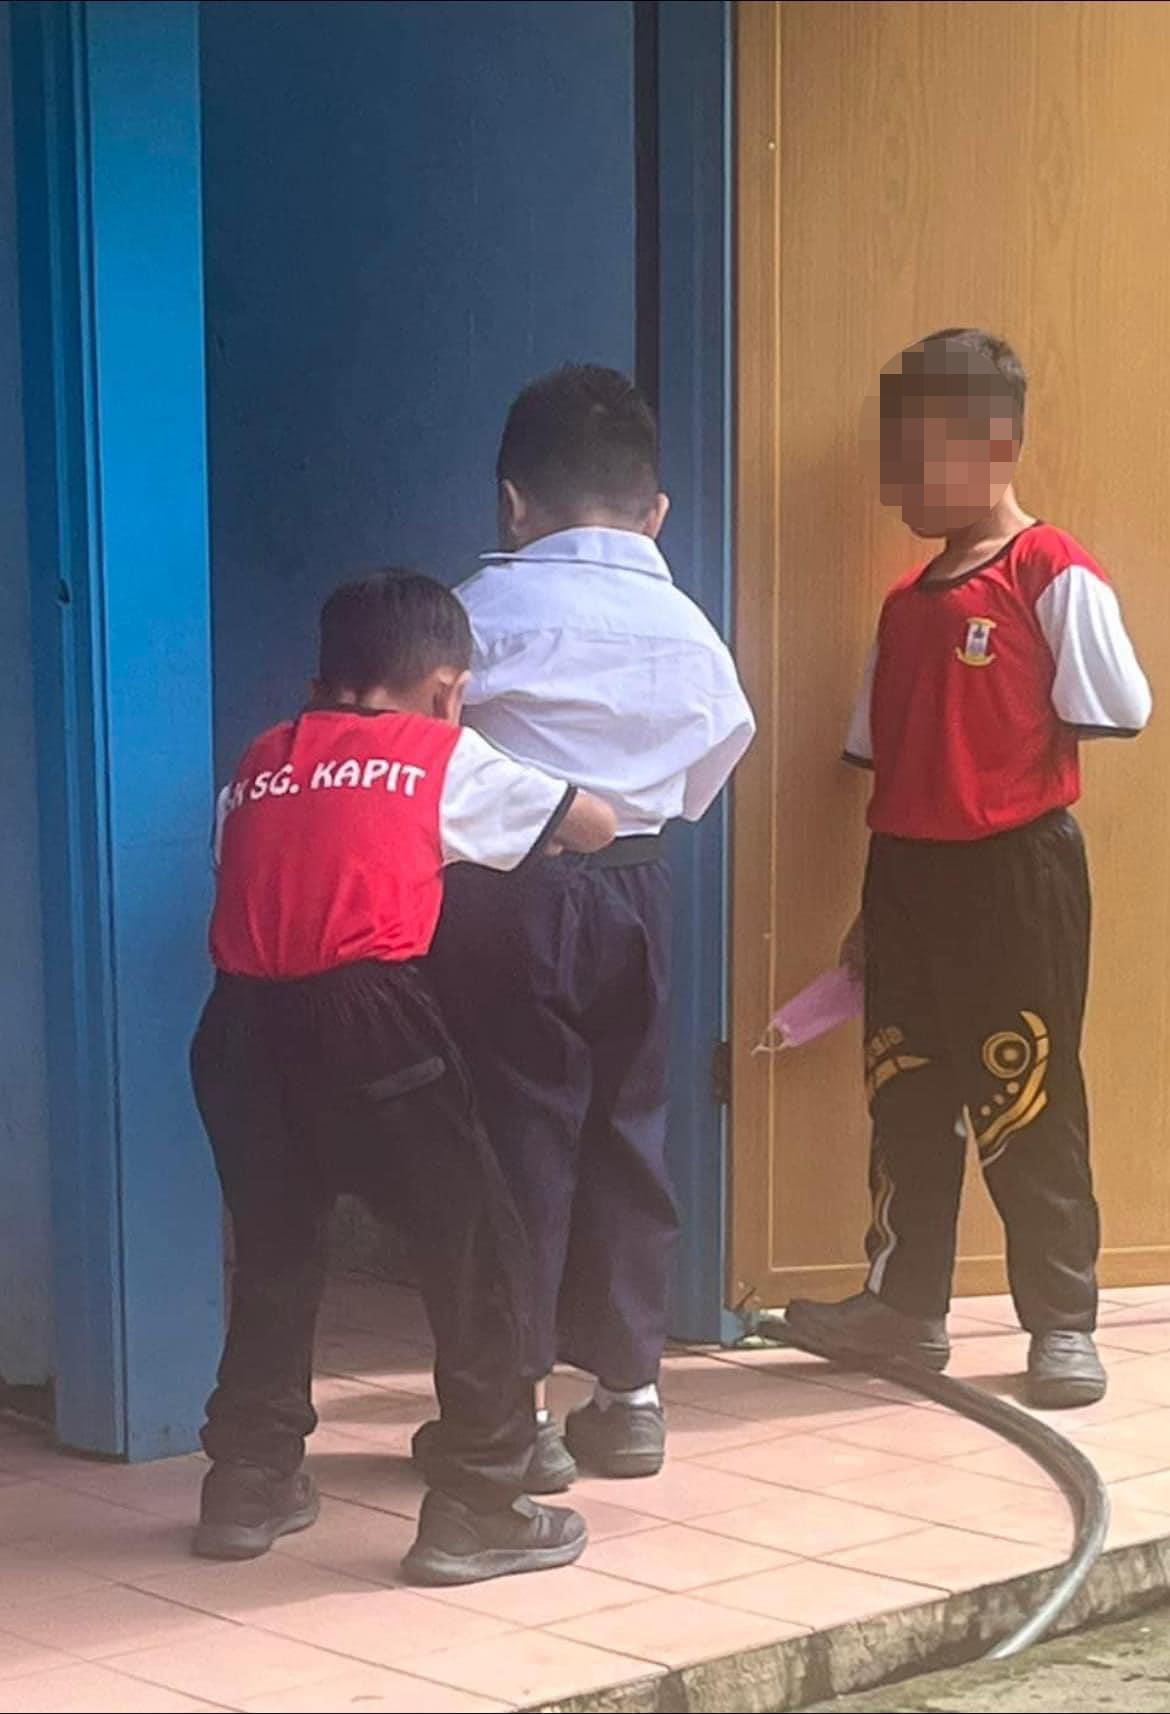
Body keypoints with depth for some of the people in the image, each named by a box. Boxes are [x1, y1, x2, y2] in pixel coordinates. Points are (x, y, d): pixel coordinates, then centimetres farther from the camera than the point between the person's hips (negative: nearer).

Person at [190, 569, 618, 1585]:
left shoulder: (262, 762, 20)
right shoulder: (444, 756, 11)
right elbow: (596, 828, 20)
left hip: (243, 1018, 5)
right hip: (363, 1014, -5)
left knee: (276, 1251, 22)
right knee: (477, 1249, 7)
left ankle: (249, 1485, 28)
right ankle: (478, 1509, 6)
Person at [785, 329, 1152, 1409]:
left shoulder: (1055, 577, -9)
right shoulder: (907, 605, 13)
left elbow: (1116, 712, -14)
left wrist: (1013, 749, -4)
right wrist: (877, 902, 17)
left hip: (1016, 871, -7)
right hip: (907, 871, 7)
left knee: (1028, 1106, -2)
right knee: (905, 1098, 13)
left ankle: (1064, 1325, 7)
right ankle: (905, 1305, 24)